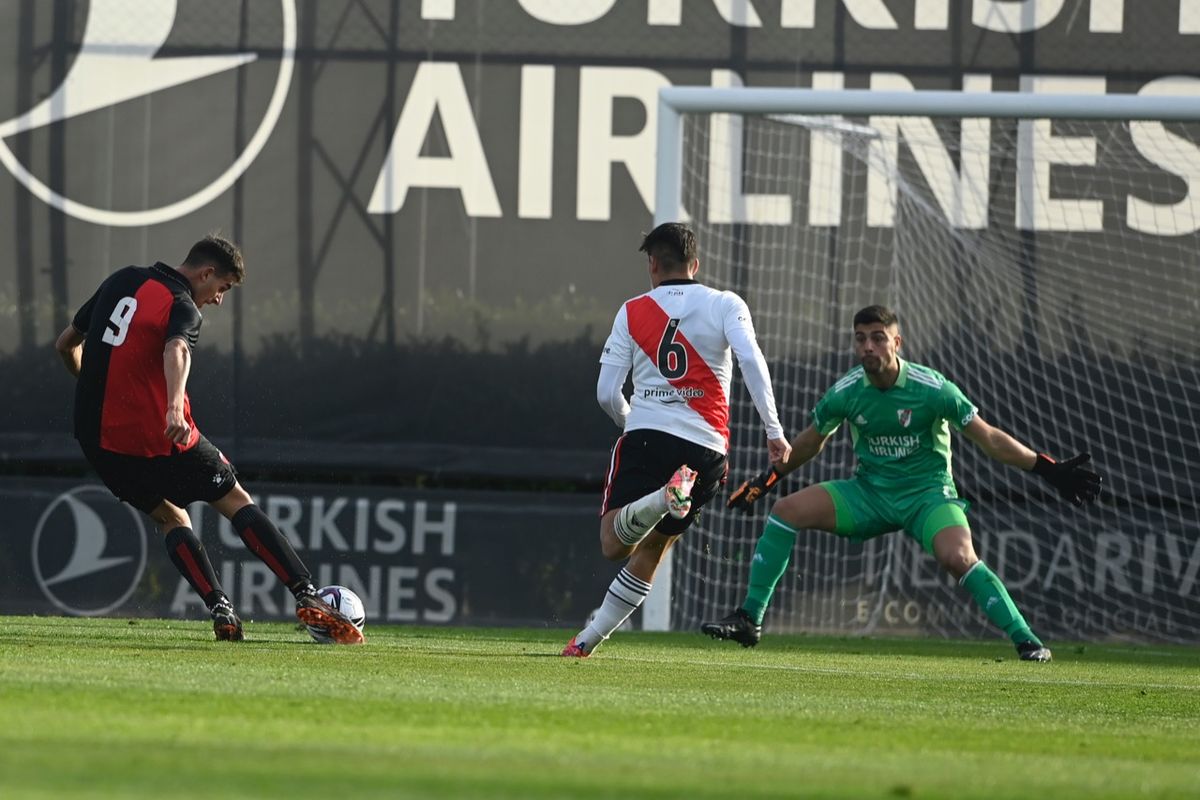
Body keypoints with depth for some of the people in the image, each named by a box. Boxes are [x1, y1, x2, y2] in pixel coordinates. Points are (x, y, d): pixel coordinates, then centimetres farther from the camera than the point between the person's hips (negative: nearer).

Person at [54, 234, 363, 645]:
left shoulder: (119, 281, 13)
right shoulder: (182, 307, -9)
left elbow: (65, 344, 23)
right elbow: (176, 351, -33)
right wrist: (175, 406, -51)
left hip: (95, 437, 6)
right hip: (156, 438, -6)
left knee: (170, 517, 22)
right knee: (236, 501, 6)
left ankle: (221, 611, 7)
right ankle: (307, 597, -2)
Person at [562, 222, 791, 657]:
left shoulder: (632, 312, 11)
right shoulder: (725, 305, 8)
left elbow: (607, 393, 8)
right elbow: (751, 361, -9)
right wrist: (773, 430, -8)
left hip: (645, 434, -2)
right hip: (706, 447, 2)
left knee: (614, 543, -10)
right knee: (650, 551, 15)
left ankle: (664, 497, -38)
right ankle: (590, 637, 10)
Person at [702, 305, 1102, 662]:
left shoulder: (932, 389, -16)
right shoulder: (845, 393, -6)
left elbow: (988, 438, -10)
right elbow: (810, 442, 15)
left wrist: (1049, 470, -16)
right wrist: (764, 481, 15)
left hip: (928, 492, -4)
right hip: (869, 492, 4)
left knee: (958, 557, -32)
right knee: (788, 509, -12)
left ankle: (1026, 642, -22)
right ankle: (749, 619, -5)